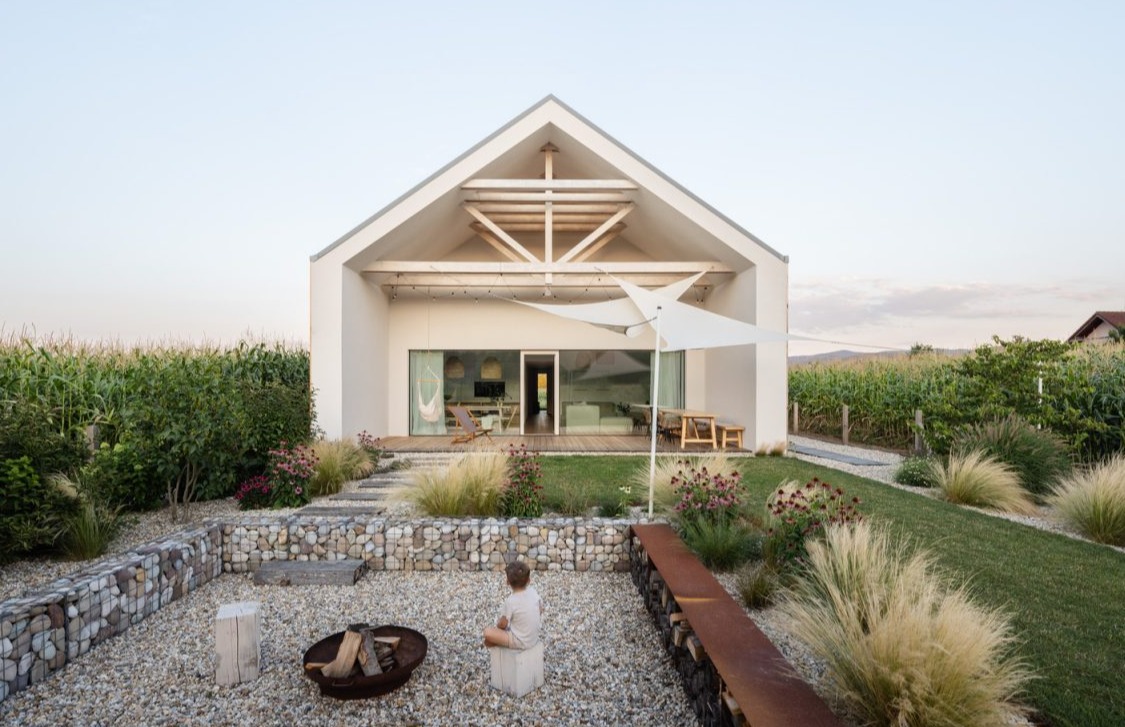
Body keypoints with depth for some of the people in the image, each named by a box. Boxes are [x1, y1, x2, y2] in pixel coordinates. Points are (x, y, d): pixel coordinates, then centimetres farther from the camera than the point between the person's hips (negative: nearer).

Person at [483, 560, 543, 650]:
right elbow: (540, 611, 7)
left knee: (487, 632, -3)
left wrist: (497, 624, 7)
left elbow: (502, 624, -14)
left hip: (520, 642, -7)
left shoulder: (510, 601, -25)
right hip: (534, 639, 7)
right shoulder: (533, 592, -8)